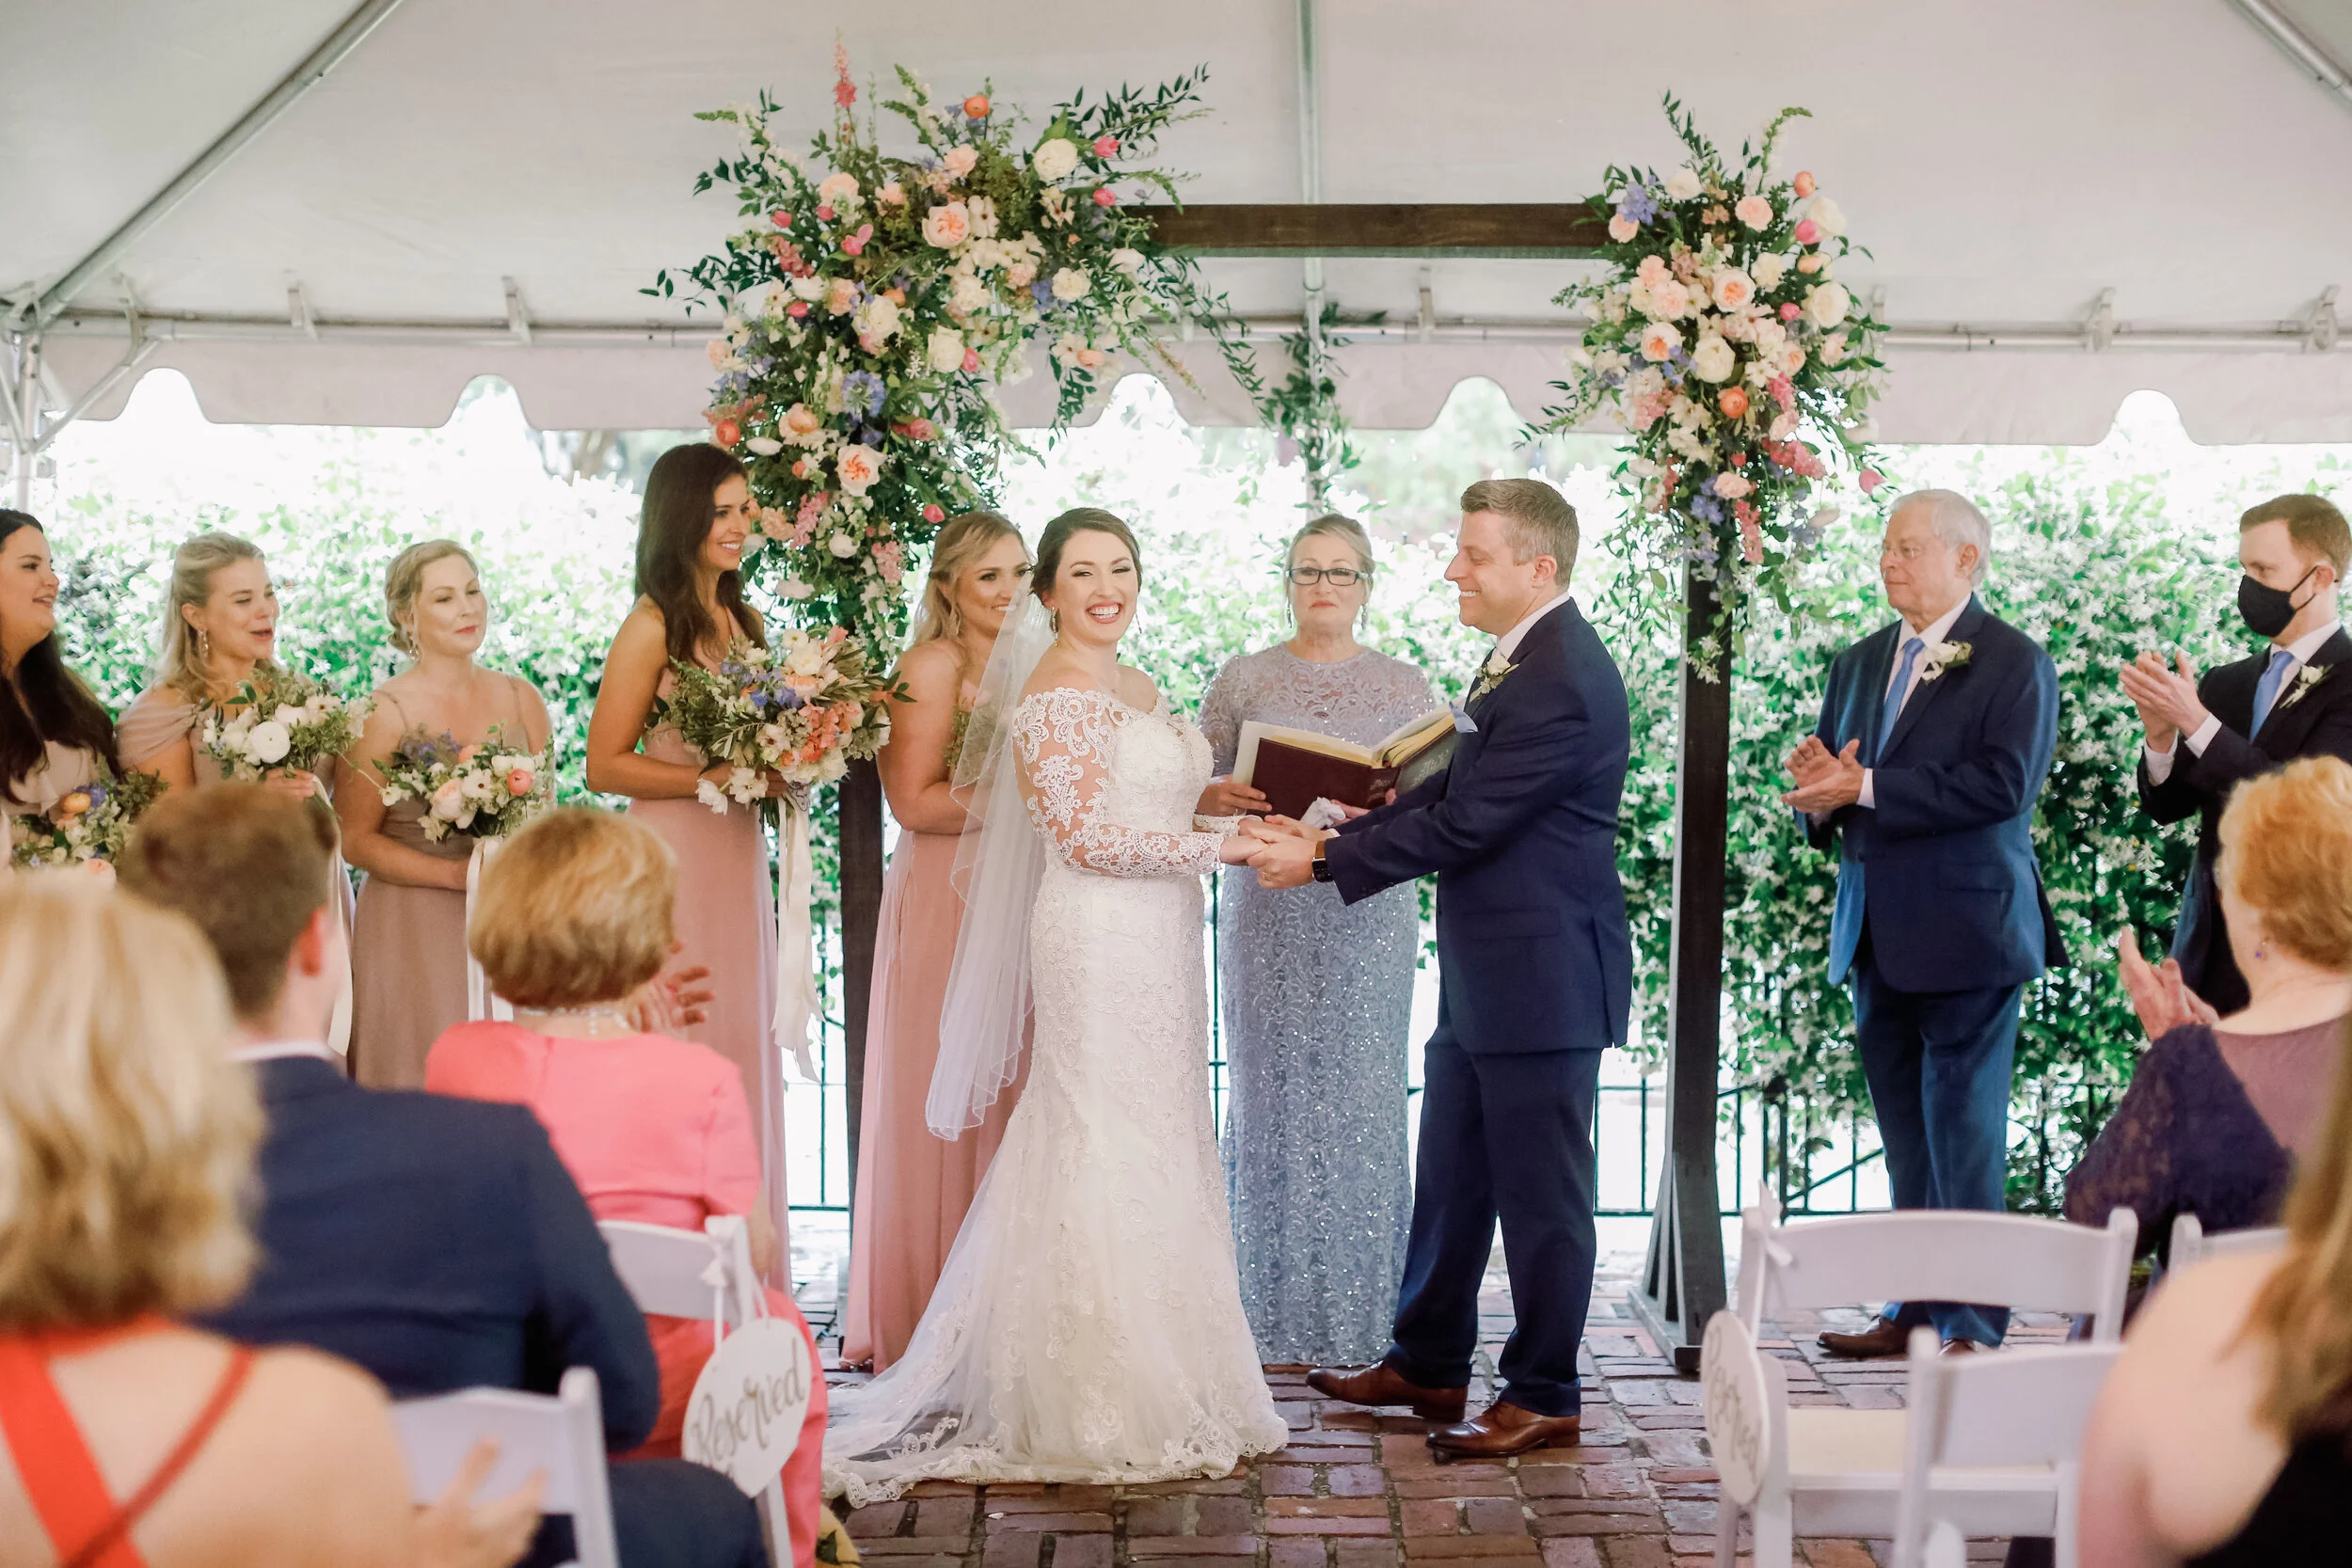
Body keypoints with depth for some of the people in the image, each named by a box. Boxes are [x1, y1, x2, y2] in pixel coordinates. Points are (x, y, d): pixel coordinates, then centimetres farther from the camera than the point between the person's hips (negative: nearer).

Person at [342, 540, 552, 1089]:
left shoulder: (521, 699, 8)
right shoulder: (384, 713, -7)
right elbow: (355, 838, -7)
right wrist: (458, 874, -15)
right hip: (414, 931, -4)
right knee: (428, 1080, -3)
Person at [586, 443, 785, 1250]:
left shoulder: (743, 621, 13)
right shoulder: (652, 627, -9)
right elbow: (605, 764, -11)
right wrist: (716, 778, -17)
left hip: (739, 856, 8)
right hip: (673, 857, -7)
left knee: (742, 1046, 8)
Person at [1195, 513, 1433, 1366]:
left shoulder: (1405, 684, 9)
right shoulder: (1243, 678, 7)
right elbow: (1195, 789, 7)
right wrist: (1220, 799, -15)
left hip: (1369, 915, 0)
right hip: (1267, 909, 0)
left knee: (1361, 1095, -2)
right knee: (1271, 1091, -2)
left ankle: (1359, 1311, 7)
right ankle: (1272, 1309, 7)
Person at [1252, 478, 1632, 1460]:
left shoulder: (1560, 684, -22)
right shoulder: (1524, 659, 11)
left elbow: (1461, 824, -22)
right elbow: (1451, 791, 15)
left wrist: (1321, 864, -15)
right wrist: (1336, 836, 4)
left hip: (1542, 981, -10)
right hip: (1485, 979, 10)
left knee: (1539, 1194, 2)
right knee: (1449, 1180, 19)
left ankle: (1544, 1400, 14)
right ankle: (1428, 1365, 32)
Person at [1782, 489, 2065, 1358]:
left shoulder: (2014, 663, -6)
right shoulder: (1859, 664, 15)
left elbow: (2001, 783, -19)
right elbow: (1829, 786, 18)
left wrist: (1866, 788, -20)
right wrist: (1819, 789, -7)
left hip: (1967, 928, -7)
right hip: (1879, 935, 7)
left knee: (1965, 1129, -5)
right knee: (1905, 1132, 13)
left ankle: (1974, 1325, 0)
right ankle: (1915, 1309, 21)